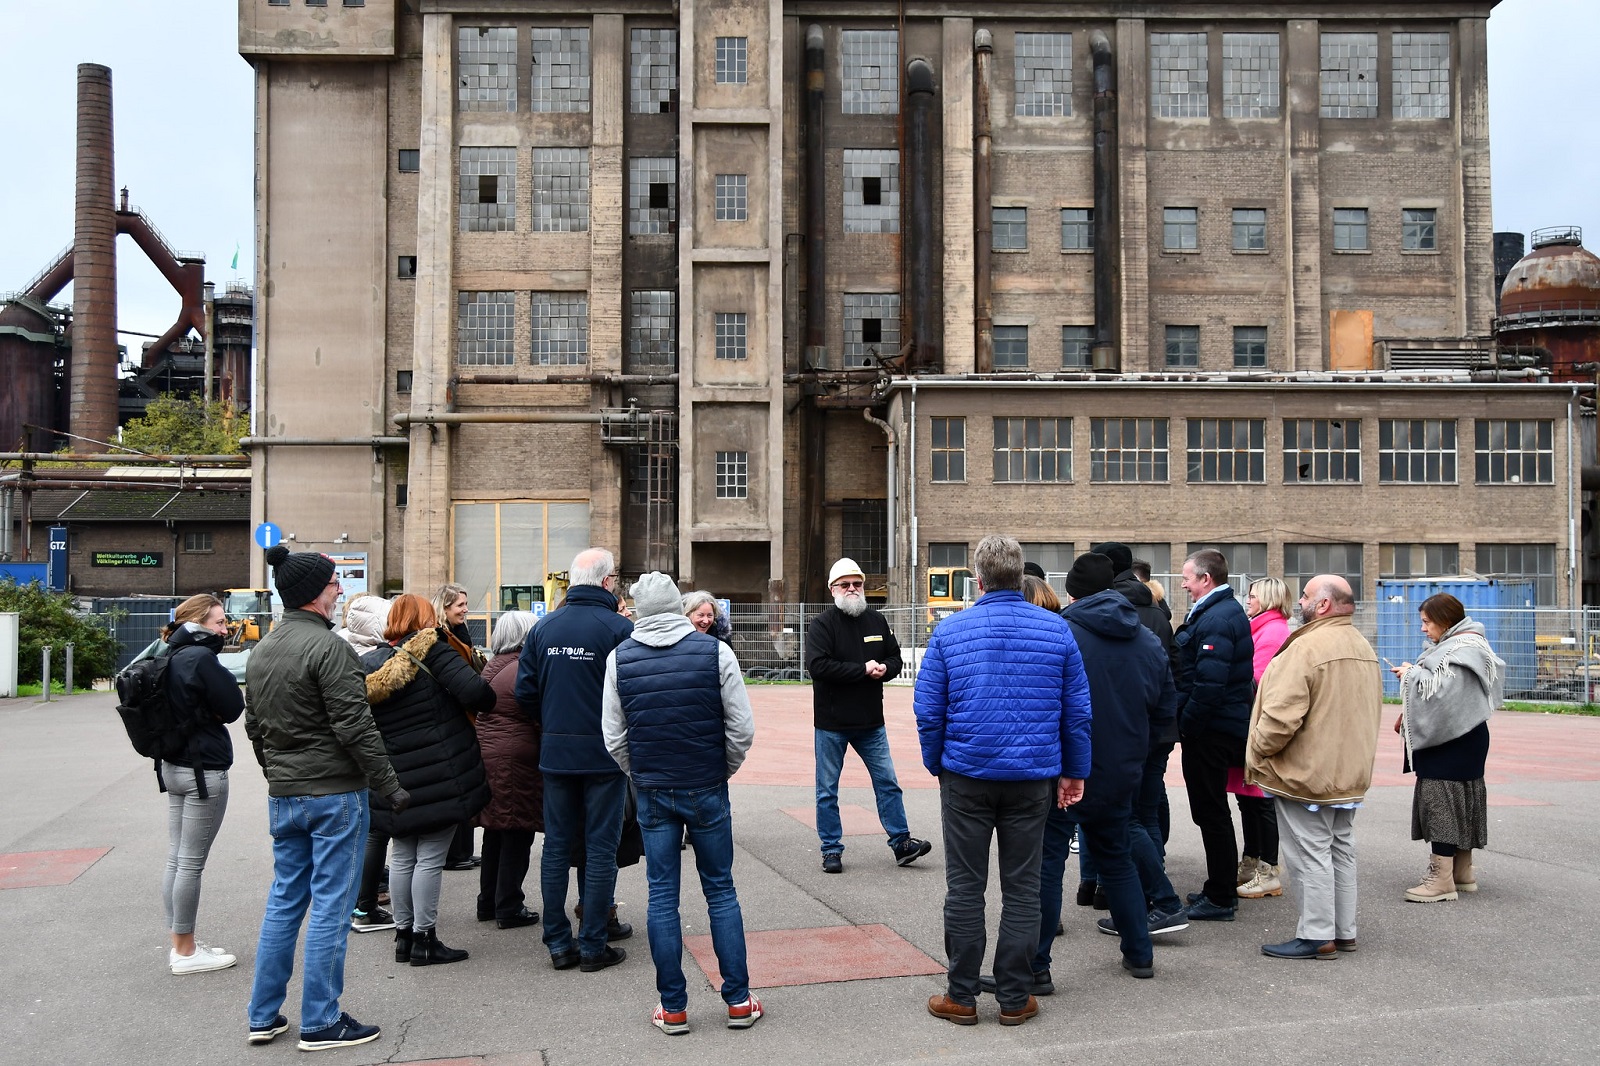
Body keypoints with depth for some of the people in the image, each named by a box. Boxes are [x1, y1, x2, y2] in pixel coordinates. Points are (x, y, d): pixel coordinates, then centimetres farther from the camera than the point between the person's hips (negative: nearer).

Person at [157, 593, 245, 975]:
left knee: (177, 860, 12)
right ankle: (185, 951, 6)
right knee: (192, 862, -1)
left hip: (174, 767, 9)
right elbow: (233, 707, -12)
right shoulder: (200, 657, -17)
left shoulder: (171, 657, 10)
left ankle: (180, 944, 20)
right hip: (204, 769, -9)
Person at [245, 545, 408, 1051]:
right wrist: (389, 785, -13)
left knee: (284, 901, 16)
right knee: (330, 906, -1)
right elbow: (355, 727, -19)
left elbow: (254, 725, 19)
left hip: (282, 795, 8)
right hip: (335, 794, -8)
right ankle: (320, 1024, 5)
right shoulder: (327, 647, -17)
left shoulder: (260, 651, 11)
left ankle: (264, 1015, 22)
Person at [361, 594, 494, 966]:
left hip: (394, 780, 6)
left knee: (403, 857, 15)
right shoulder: (432, 651, -9)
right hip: (441, 777, -6)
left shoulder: (368, 665, 8)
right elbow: (475, 692, -20)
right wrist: (485, 701, 1)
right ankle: (424, 939, 6)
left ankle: (403, 935, 22)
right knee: (430, 858, 1)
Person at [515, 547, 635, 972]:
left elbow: (525, 692, 4)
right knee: (600, 848, 4)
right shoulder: (619, 628, -12)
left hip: (555, 753, 5)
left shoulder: (543, 627, 3)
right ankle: (593, 946, 8)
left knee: (556, 846, 11)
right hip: (604, 753, -4)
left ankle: (558, 943, 16)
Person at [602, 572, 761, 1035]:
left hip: (653, 793, 1)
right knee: (720, 891, 9)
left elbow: (614, 737, 0)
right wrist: (723, 771, 9)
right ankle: (738, 1000, 14)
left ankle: (673, 1007, 13)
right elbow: (742, 728, -7)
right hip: (707, 789, -1)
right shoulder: (715, 651, -8)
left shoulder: (619, 658, -3)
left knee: (662, 895, 8)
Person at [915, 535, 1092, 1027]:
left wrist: (936, 765, 10)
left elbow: (928, 709, -3)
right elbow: (1077, 710, 2)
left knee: (964, 888, 8)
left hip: (966, 776, -1)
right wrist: (1074, 770, 11)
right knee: (1022, 889, 9)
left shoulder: (950, 631, -5)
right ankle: (1015, 999, 15)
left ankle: (961, 997, 14)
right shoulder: (1057, 630, -1)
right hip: (1033, 778, 1)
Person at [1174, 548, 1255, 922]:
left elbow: (1209, 684, -27)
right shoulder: (1228, 611, 15)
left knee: (1210, 811, -2)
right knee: (1212, 811, 18)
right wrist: (1188, 721, 17)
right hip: (1228, 725, 11)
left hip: (1211, 732, -11)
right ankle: (1220, 890, 28)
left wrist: (1186, 723, -18)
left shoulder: (1216, 619, -19)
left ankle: (1220, 899, 6)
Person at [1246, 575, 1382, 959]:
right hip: (1349, 773, 10)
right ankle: (1344, 931, 24)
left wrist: (1257, 753, -11)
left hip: (1307, 773, -10)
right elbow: (1371, 709, 19)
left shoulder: (1308, 647, -21)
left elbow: (1281, 715, -26)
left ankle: (1317, 936, 3)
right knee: (1341, 850, 16)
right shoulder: (1363, 647, 11)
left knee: (1309, 855, -2)